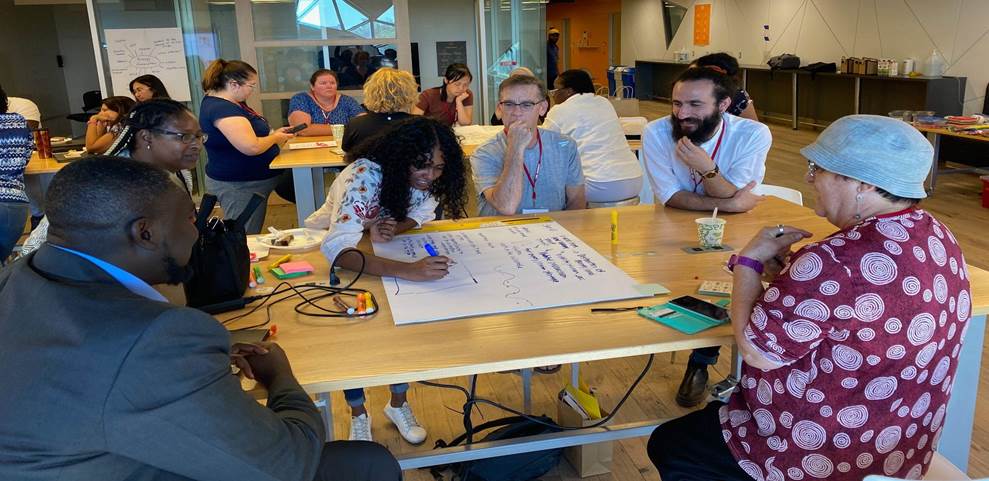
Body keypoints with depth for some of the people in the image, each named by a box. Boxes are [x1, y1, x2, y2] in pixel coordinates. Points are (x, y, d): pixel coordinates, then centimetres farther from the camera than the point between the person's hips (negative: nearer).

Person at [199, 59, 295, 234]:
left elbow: (245, 133, 23)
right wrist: (275, 138, -11)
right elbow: (251, 147, -30)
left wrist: (273, 133, 7)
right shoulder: (221, 108, -22)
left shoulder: (229, 102, 10)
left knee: (252, 236, 14)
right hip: (239, 186, -10)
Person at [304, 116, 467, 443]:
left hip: (377, 248, 5)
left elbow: (423, 214, -8)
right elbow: (337, 247, -50)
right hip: (327, 252, -4)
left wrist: (394, 228, -32)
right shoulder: (364, 176, -39)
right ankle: (359, 415, 1)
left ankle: (398, 404, 7)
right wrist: (408, 270, -63)